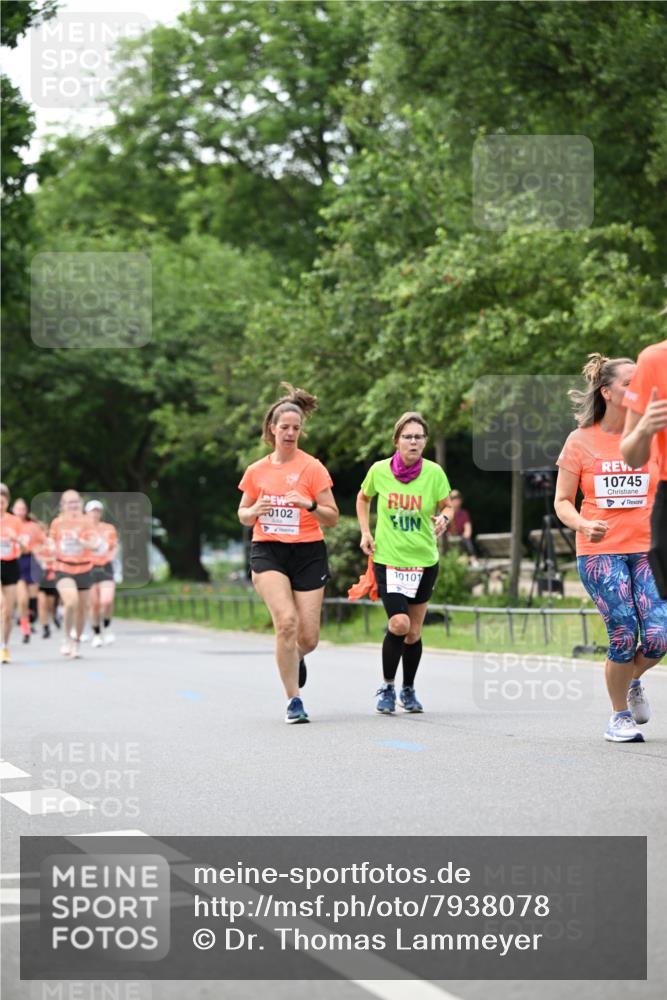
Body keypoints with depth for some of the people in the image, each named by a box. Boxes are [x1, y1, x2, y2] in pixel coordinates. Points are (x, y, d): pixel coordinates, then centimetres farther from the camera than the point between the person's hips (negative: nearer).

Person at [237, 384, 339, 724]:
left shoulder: (312, 468, -1)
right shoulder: (256, 471, 7)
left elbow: (332, 518, -1)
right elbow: (243, 515, 17)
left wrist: (310, 505, -21)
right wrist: (253, 511, -6)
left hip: (308, 553, 0)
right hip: (267, 552, 0)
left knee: (308, 638, -1)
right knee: (286, 621, -22)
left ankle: (296, 658, 39)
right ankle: (294, 701, -13)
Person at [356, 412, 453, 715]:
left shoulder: (434, 473, -8)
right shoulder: (379, 470, -7)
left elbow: (447, 506, 6)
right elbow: (363, 498, 13)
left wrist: (443, 519, -16)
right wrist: (365, 532, 4)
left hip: (424, 561, 2)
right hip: (388, 559, -2)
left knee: (414, 631, 10)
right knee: (399, 624, -18)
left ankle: (408, 690, 31)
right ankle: (387, 687, 4)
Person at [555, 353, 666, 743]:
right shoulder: (581, 441, 0)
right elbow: (562, 501, 4)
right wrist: (584, 525, -15)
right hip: (600, 551, -2)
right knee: (624, 634, -11)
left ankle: (634, 681, 23)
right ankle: (619, 716, 12)